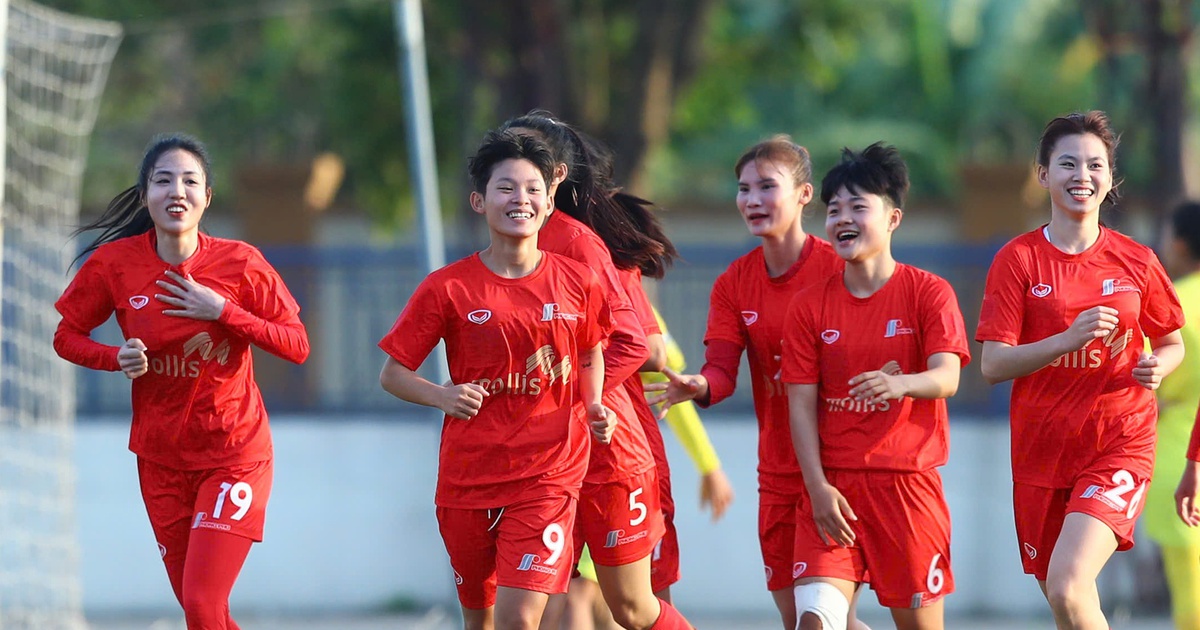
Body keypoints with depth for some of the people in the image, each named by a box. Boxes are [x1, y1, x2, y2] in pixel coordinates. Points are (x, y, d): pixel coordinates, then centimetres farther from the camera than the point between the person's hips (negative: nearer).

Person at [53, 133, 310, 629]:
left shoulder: (239, 263, -12)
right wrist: (117, 358, -16)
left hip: (235, 454, -3)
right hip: (161, 458, 3)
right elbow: (67, 337, 4)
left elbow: (297, 346, -9)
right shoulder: (115, 263, -8)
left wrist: (223, 312, -22)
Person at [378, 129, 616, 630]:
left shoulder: (577, 284, 0)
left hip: (547, 476, -1)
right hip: (468, 474, 1)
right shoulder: (448, 288, -5)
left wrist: (594, 409, 1)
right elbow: (393, 373, 1)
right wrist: (444, 397, -18)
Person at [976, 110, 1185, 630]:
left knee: (1067, 587, -23)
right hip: (1041, 446, 2)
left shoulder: (1136, 261, 1)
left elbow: (1171, 343, 14)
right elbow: (992, 364, -8)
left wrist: (1156, 366, -10)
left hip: (1119, 444, -2)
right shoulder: (1018, 260, -2)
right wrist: (1069, 340, -23)